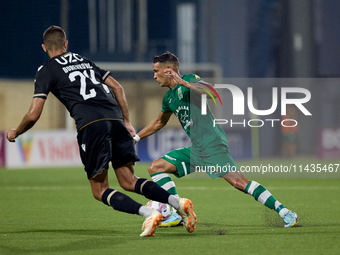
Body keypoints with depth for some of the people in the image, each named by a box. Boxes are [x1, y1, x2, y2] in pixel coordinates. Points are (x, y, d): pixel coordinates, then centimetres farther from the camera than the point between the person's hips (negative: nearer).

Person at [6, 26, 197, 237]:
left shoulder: (46, 71, 11)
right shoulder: (85, 61, 28)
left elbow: (33, 115, 6)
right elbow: (117, 88, 24)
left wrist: (15, 133, 24)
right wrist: (126, 122, 28)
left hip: (91, 124, -5)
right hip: (115, 118, 5)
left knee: (100, 191, 2)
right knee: (128, 182, 13)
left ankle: (148, 214, -20)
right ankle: (178, 203, -8)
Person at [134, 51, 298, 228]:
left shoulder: (190, 79, -4)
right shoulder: (169, 97, 19)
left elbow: (212, 91, -23)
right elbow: (159, 122, 37)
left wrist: (183, 82, -25)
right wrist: (136, 138, 38)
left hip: (212, 145, -9)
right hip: (195, 150, 9)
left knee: (238, 181, -19)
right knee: (155, 167, 2)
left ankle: (283, 212, -18)